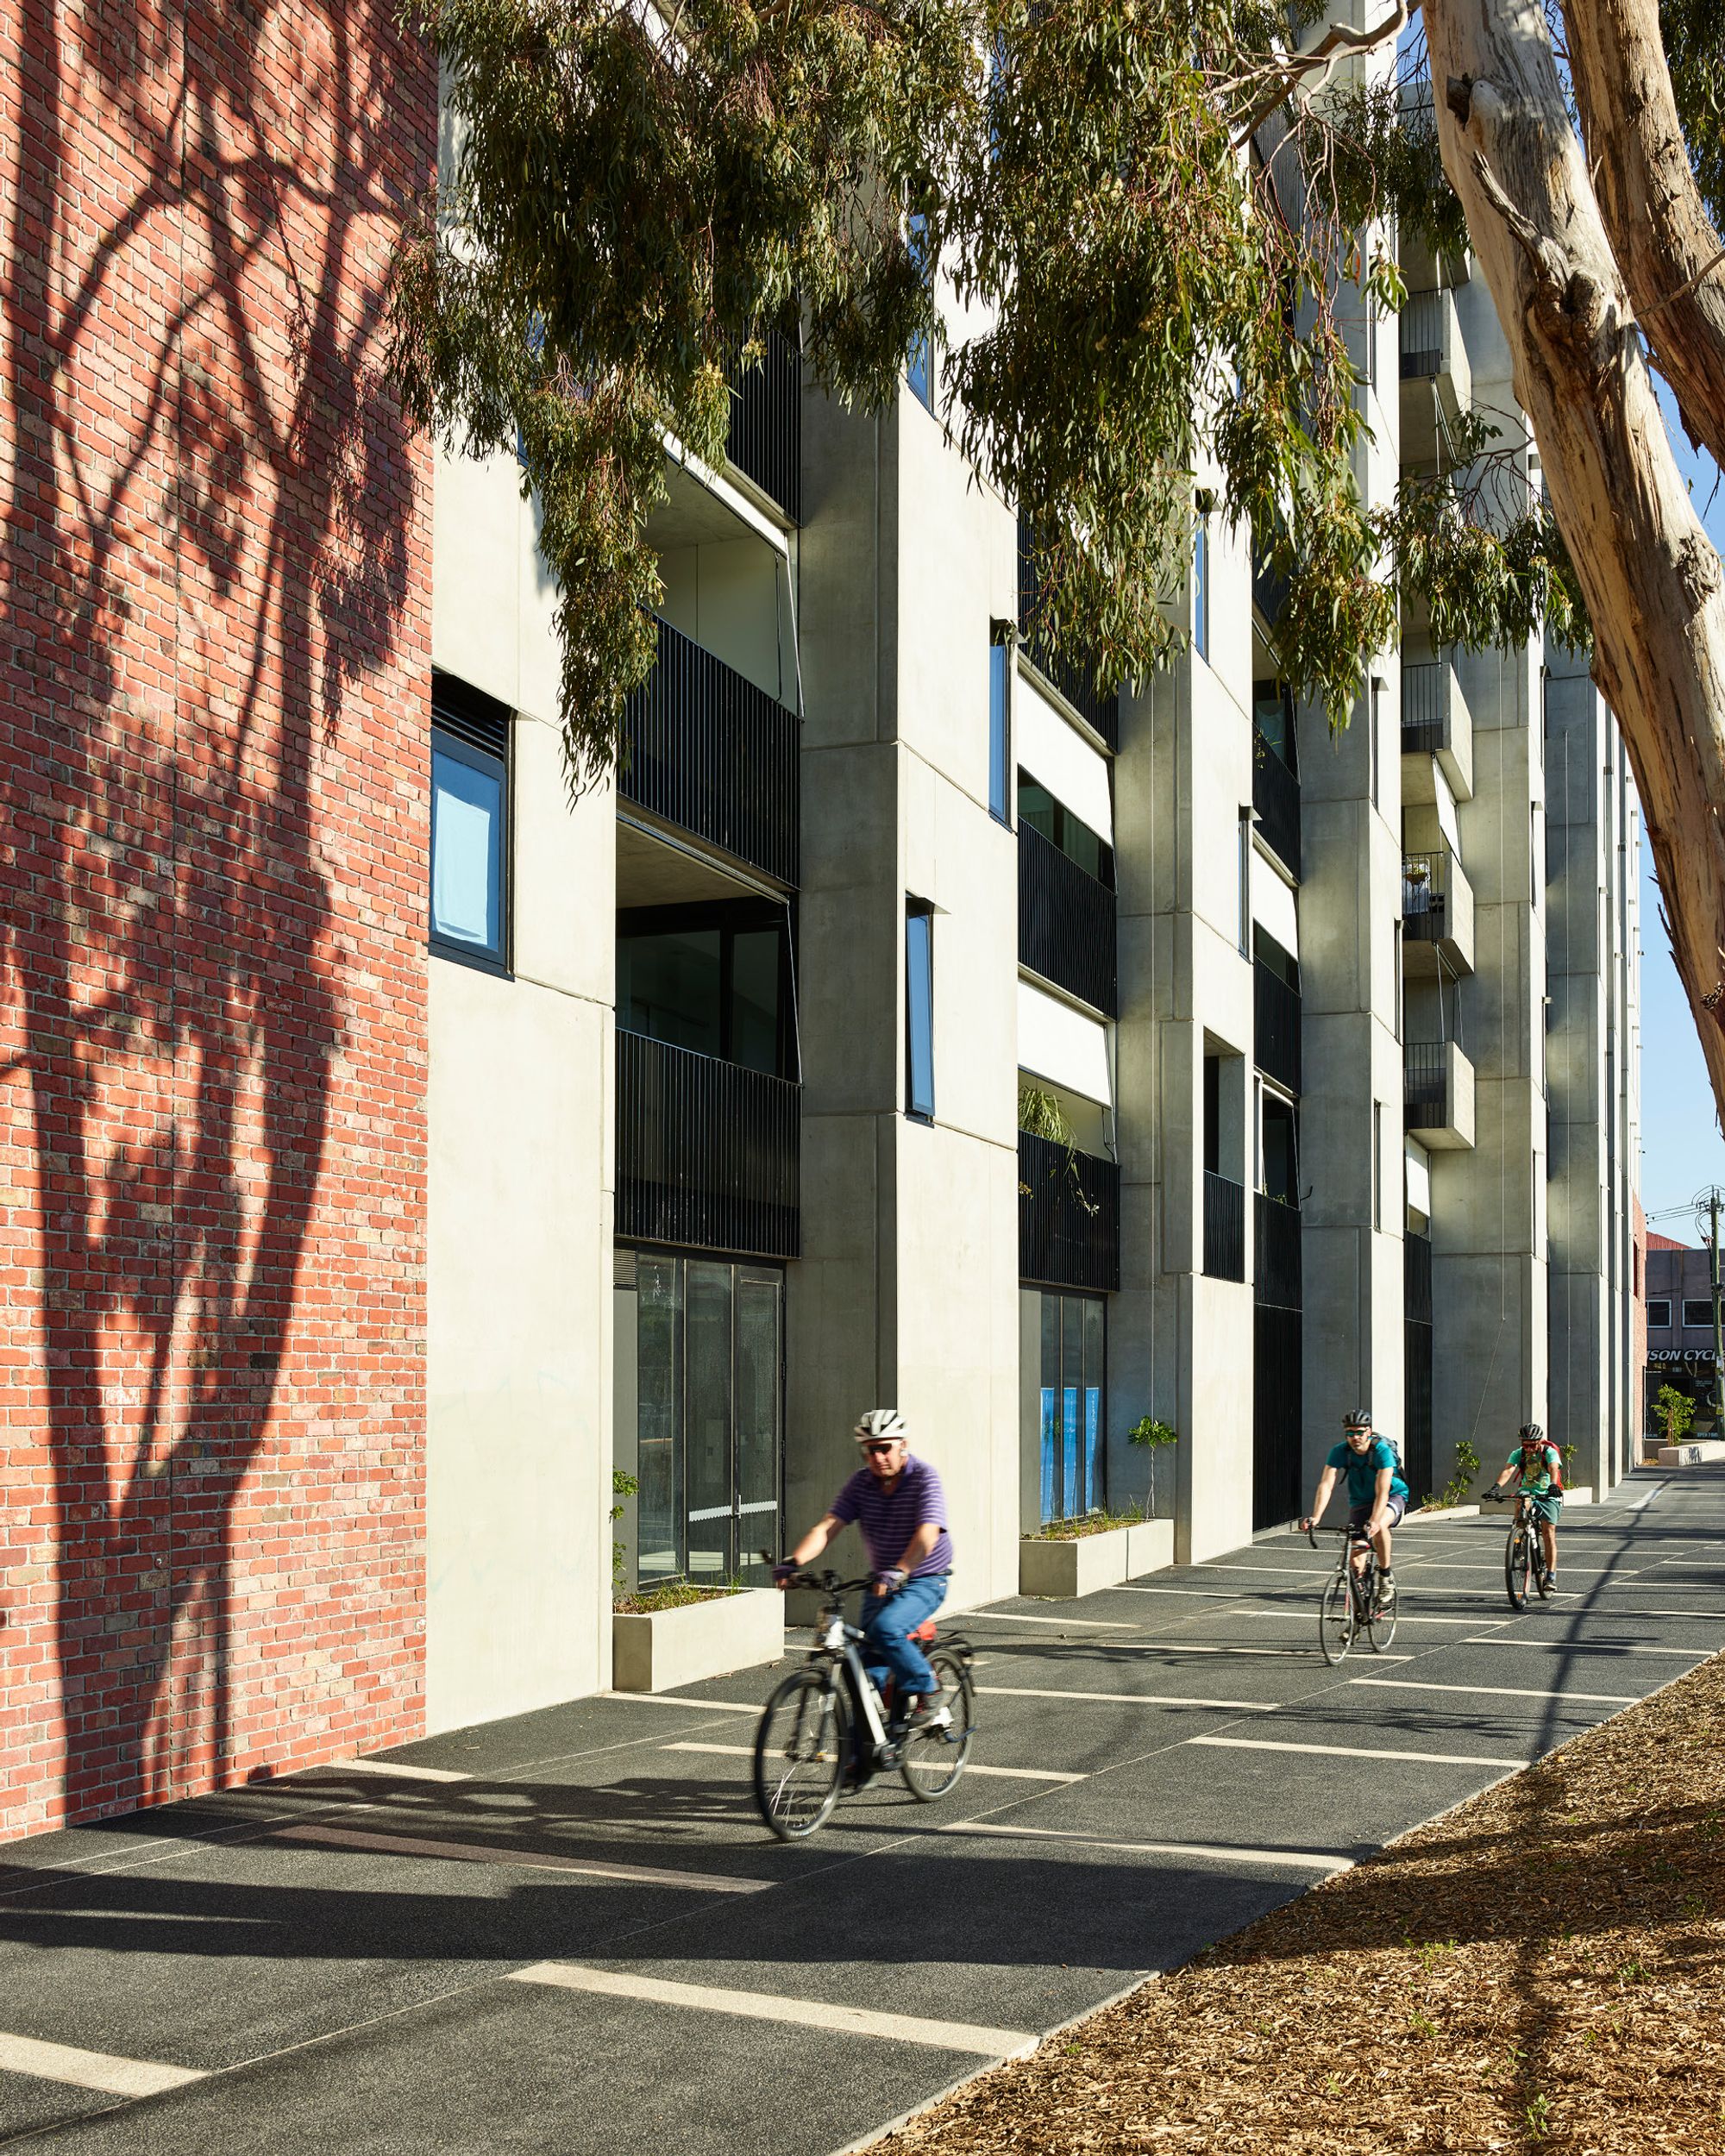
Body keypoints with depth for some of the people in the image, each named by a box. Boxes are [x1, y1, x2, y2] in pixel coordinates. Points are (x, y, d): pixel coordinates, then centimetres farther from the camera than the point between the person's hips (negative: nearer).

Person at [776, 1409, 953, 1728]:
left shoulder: (924, 1478, -17)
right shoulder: (862, 1481, -2)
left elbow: (926, 1535, -31)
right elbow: (827, 1525, -11)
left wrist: (898, 1572, -47)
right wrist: (794, 1561, -28)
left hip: (924, 1582, -5)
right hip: (882, 1581, 5)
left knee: (885, 1628, -29)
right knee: (869, 1664, -2)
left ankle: (927, 1690, -7)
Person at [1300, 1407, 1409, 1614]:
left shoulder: (1382, 1450, -28)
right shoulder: (1340, 1451, -19)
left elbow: (1382, 1491, -36)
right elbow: (1326, 1484, -27)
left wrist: (1374, 1521, -50)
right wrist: (1315, 1517, -41)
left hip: (1393, 1497, -4)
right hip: (1360, 1502, 4)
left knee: (1379, 1526, -37)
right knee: (1355, 1554, -10)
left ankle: (1386, 1575, -15)